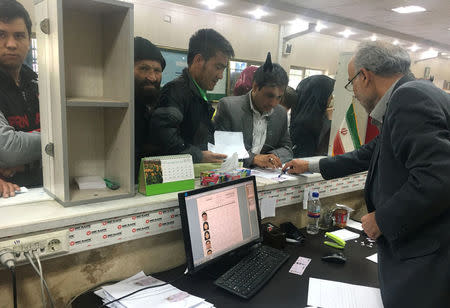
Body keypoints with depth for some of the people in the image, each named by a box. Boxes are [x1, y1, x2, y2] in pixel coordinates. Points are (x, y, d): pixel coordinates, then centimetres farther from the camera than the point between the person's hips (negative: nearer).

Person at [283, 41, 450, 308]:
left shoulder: (410, 97, -18)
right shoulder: (411, 95, 14)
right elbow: (371, 153, 21)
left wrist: (382, 219, -15)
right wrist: (311, 166, 27)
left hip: (426, 254, -9)